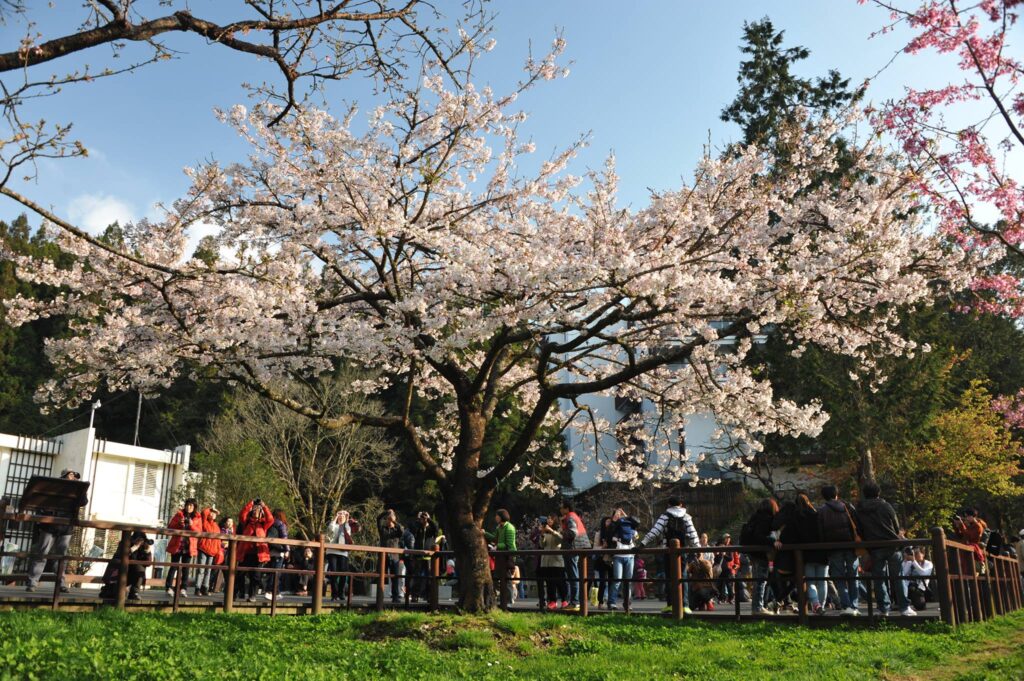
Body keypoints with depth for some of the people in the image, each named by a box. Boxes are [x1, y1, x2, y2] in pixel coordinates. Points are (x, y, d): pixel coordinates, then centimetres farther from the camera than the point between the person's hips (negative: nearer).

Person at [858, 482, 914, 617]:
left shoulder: (859, 510, 4)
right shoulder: (886, 506, 1)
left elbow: (859, 531, 8)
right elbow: (897, 527, 6)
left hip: (874, 548, 1)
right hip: (891, 545, -1)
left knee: (879, 579, 6)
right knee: (899, 577, 4)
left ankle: (883, 608, 4)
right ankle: (904, 607, 2)